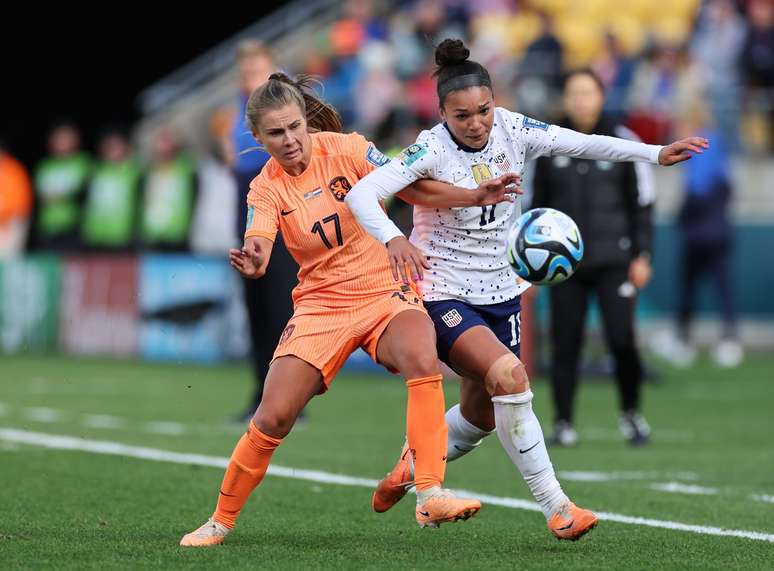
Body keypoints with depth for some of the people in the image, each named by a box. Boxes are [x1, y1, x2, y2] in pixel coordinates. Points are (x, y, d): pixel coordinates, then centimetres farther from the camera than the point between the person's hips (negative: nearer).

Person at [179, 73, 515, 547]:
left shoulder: (347, 149, -7)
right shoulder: (266, 188, -4)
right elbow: (257, 253, -19)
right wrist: (252, 263, -43)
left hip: (386, 293, -1)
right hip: (320, 306, 2)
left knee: (422, 358, -34)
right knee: (273, 419, -7)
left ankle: (431, 496, -36)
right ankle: (221, 520, 15)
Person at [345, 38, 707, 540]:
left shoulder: (511, 130, -7)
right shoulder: (432, 150, -21)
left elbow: (583, 143, -2)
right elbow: (362, 194, -28)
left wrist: (656, 154, -9)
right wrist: (393, 238, -46)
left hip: (500, 293, 6)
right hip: (443, 296, -6)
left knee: (482, 415, 15)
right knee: (510, 377, -28)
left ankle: (413, 467, 44)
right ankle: (556, 507, -21)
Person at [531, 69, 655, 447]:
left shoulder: (622, 142, 2)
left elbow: (642, 202, 5)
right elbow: (538, 203, 15)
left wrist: (641, 255, -1)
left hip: (613, 259, -2)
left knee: (621, 338, -11)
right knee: (565, 344, -1)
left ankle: (630, 412, 9)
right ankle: (563, 423, 10)